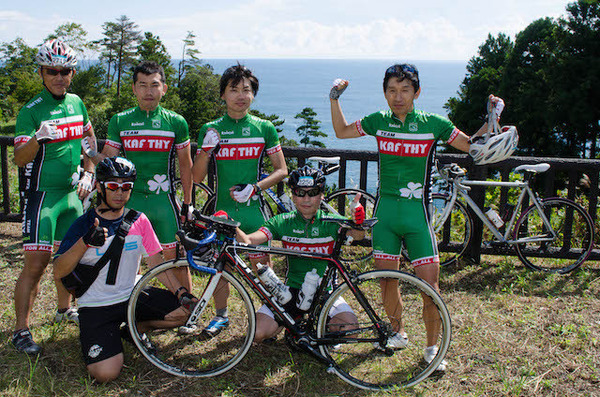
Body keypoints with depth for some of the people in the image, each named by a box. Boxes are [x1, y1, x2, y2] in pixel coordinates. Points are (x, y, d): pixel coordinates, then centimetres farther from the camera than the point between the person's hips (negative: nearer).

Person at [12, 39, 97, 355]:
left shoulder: (77, 103, 7)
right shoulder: (30, 111, -10)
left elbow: (89, 142, 21)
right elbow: (19, 159, -17)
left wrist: (88, 174, 11)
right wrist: (38, 139, -35)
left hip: (72, 193, 6)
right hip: (41, 195, -6)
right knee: (36, 263, -8)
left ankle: (64, 309, 34)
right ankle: (21, 330, 2)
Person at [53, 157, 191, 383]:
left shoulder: (138, 221, 2)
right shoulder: (84, 224, -7)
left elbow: (156, 262, 2)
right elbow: (59, 273, -15)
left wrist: (180, 291, -13)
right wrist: (85, 242, -31)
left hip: (133, 296, 4)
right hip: (96, 305, -4)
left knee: (185, 309, -13)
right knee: (105, 373, -21)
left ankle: (134, 329, 10)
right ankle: (109, 336, 12)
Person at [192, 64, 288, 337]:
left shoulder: (264, 128, 2)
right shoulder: (211, 130, 3)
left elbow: (281, 170, 2)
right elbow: (197, 177, 3)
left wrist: (254, 187, -13)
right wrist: (206, 148, -14)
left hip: (253, 209, -1)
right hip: (222, 209, 1)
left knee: (261, 266, 3)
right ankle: (221, 315, 29)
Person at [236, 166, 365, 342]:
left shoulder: (331, 222, -5)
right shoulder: (283, 222, -1)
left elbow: (358, 235, -25)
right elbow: (248, 240, -11)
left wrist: (358, 223, -48)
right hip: (293, 289, 1)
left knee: (350, 326, -25)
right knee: (258, 333, -17)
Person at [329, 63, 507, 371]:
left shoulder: (433, 124, -3)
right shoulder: (378, 121, 3)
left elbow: (472, 146, 8)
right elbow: (341, 131, 18)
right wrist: (335, 98, 10)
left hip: (417, 213, -2)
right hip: (385, 211, 2)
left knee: (429, 284, -4)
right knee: (387, 278, 10)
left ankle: (432, 347, 14)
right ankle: (398, 333, 33)